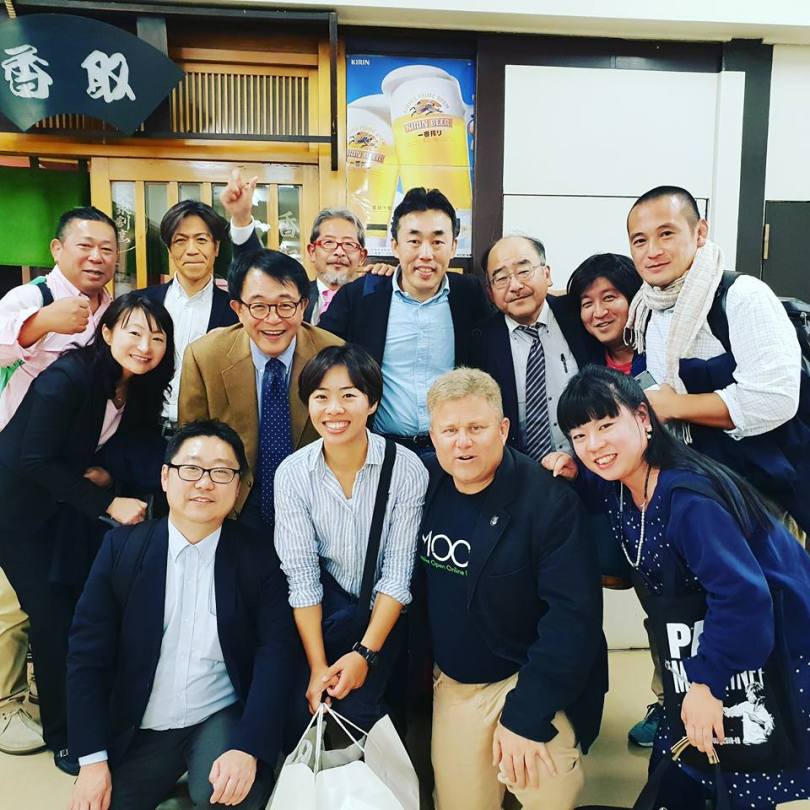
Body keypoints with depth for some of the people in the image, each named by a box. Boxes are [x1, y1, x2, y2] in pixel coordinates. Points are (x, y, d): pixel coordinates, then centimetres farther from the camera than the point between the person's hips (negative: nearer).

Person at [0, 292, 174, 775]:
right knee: (53, 618, -5)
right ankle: (64, 734, 15)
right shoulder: (68, 377, -26)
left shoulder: (143, 387, -6)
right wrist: (108, 504, -28)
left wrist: (107, 470, -16)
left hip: (73, 504, 6)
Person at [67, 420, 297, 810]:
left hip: (223, 719, -2)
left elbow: (275, 653, -10)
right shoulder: (122, 546, -3)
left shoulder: (258, 556, -6)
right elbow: (88, 653, -3)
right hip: (136, 730, 3)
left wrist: (248, 749, -22)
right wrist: (92, 759, -8)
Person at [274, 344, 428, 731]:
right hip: (326, 609, 2)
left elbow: (398, 572, -14)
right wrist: (318, 665, -18)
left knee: (354, 703, -20)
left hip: (382, 611, -2)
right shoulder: (292, 473, -11)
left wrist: (365, 653, -21)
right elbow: (301, 573, -12)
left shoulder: (407, 469, -16)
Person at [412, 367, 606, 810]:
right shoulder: (425, 485, -5)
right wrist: (418, 660, 6)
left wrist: (525, 717, -23)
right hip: (452, 684, 5)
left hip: (529, 683, -5)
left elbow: (573, 617, -22)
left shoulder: (549, 501, -21)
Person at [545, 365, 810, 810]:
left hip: (773, 651, -8)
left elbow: (742, 597, -33)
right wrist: (577, 475, -8)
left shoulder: (687, 497, -32)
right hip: (704, 644, 8)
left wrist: (707, 681, -24)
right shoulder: (618, 488, -6)